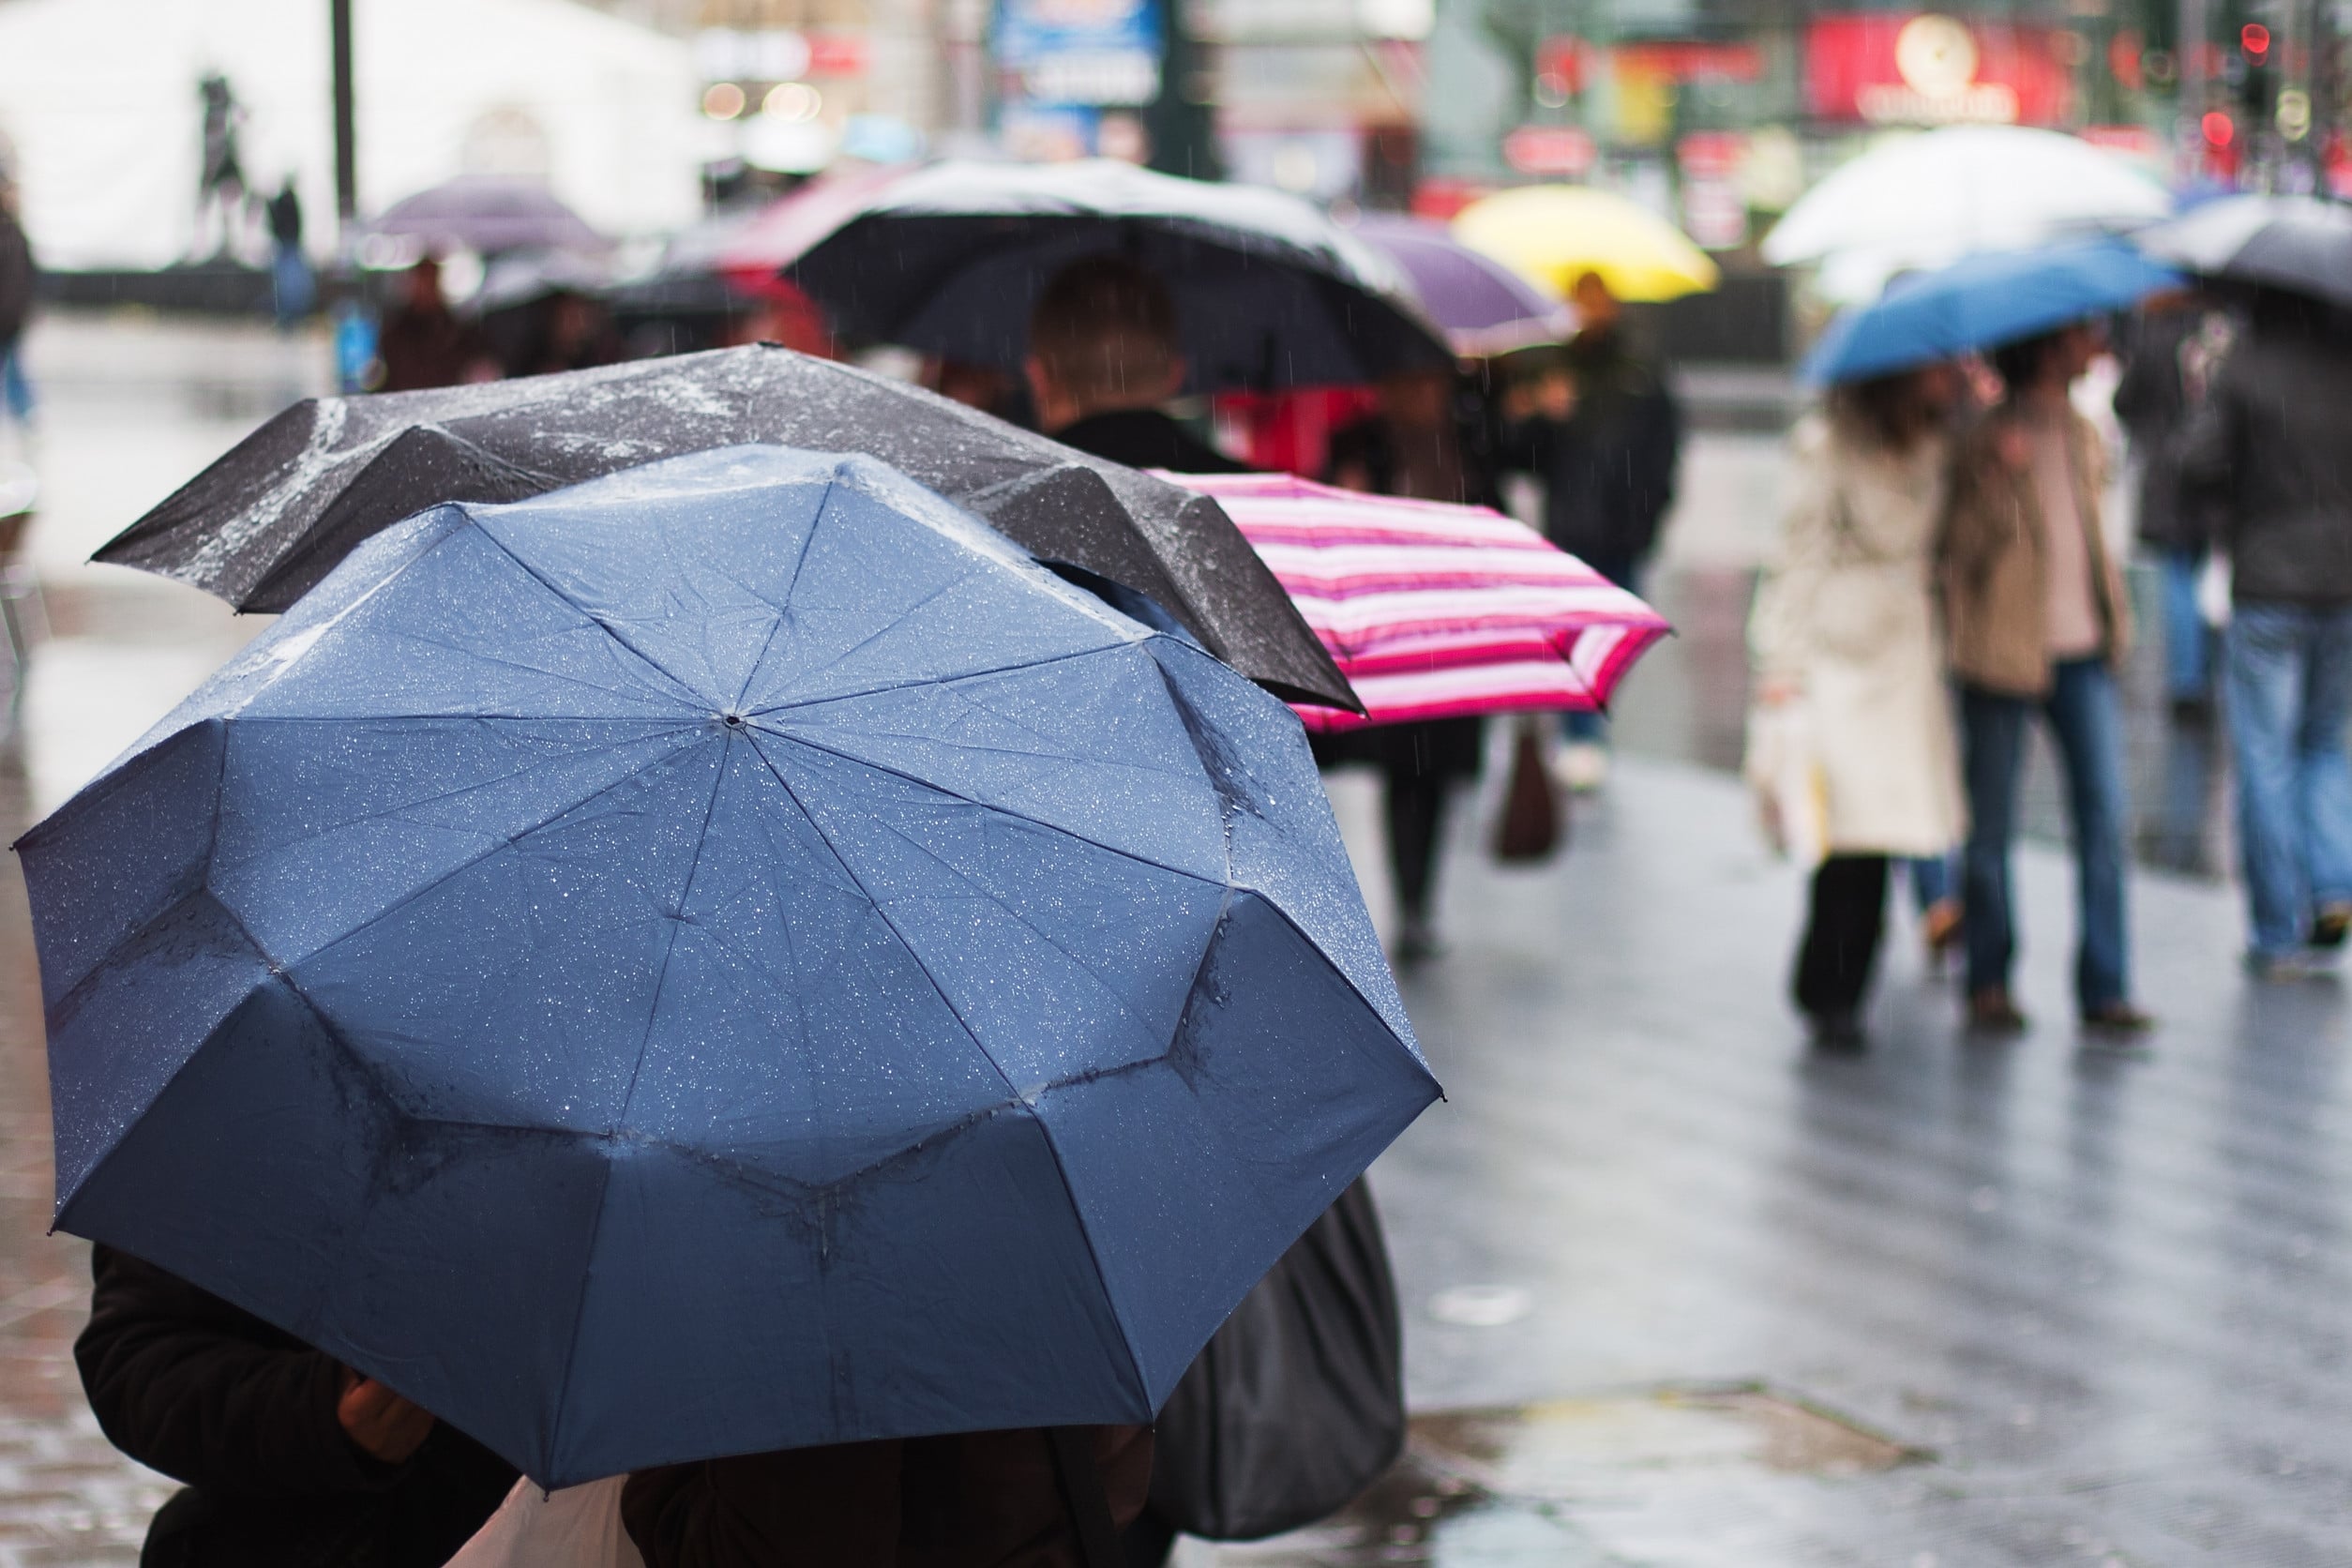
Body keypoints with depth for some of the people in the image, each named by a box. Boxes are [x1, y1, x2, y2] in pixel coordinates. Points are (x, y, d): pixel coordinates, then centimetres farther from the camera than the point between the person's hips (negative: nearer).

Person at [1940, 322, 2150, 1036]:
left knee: (2103, 813, -4)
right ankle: (1988, 982, 17)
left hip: (2082, 650, 5)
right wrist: (1999, 475, -28)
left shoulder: (2083, 433, 13)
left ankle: (2105, 987, 1)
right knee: (1991, 823, 4)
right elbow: (1963, 544, -14)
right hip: (2002, 652, -5)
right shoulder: (1989, 436, -8)